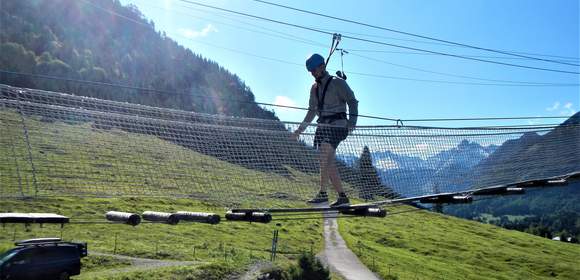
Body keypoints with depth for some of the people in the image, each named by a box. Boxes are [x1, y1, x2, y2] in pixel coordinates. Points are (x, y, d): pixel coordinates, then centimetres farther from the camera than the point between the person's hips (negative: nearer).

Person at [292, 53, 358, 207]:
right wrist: (301, 129, 21)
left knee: (324, 157, -23)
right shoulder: (314, 88, 19)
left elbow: (352, 101, -6)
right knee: (329, 163, 1)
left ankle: (322, 193, -22)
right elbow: (312, 110, 25)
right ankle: (342, 197, 5)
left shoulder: (337, 83, -2)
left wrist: (351, 121, -19)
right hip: (322, 126, 7)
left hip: (336, 125, -7)